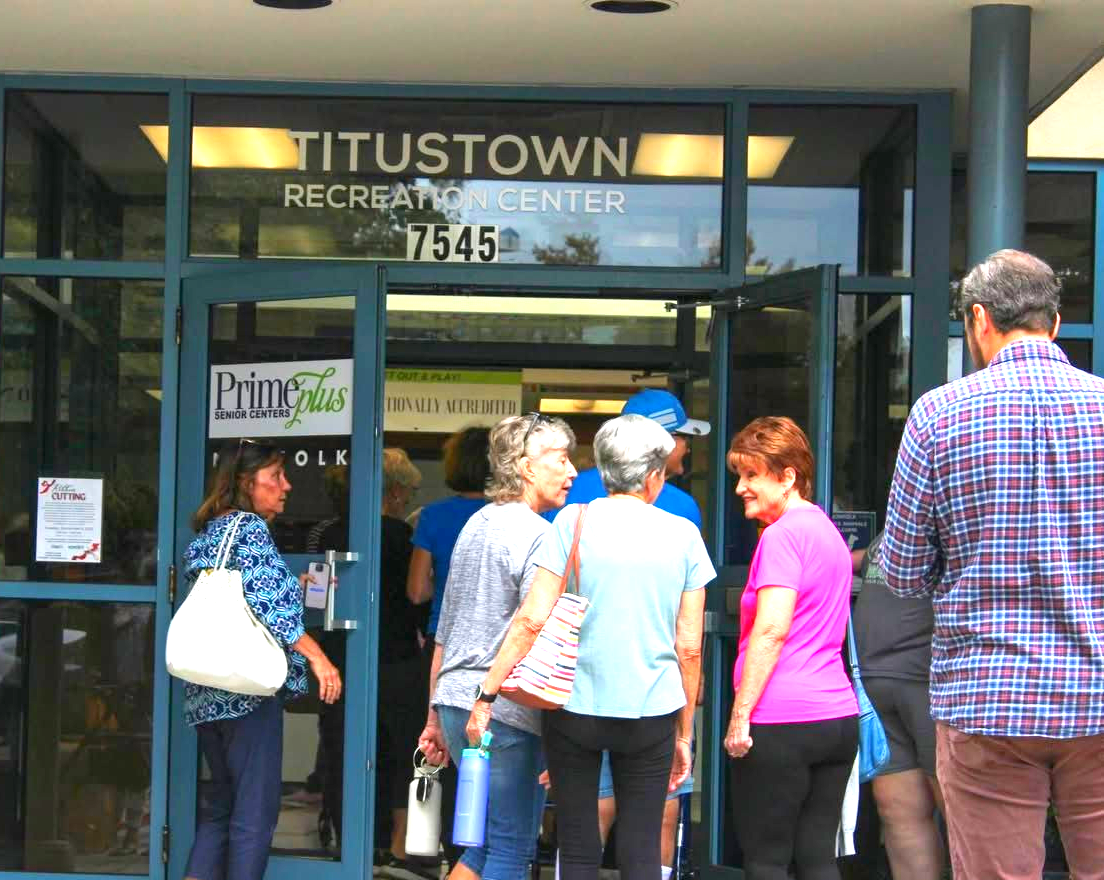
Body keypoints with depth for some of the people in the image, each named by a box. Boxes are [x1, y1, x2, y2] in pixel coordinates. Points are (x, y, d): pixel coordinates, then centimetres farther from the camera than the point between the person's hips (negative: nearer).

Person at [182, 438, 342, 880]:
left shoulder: (207, 533, 18)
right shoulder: (250, 526, -9)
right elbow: (267, 606, -19)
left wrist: (293, 591, 27)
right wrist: (316, 656, -16)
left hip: (206, 692, 9)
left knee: (219, 805, 15)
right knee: (256, 810, -4)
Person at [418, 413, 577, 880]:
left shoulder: (475, 525, 16)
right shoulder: (537, 536, -11)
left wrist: (436, 718, 25)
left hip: (455, 703, 8)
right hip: (508, 716, -8)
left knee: (488, 841, 18)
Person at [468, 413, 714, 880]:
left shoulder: (574, 522, -2)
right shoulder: (682, 535, 2)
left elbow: (532, 619, -8)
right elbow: (689, 647, 4)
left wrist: (487, 693, -2)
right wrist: (684, 733, 13)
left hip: (575, 706, -1)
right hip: (651, 712, 1)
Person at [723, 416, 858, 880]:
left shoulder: (782, 534, -10)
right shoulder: (827, 530, 18)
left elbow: (771, 631, -19)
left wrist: (741, 712, -17)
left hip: (782, 720, -9)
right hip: (838, 715, 9)